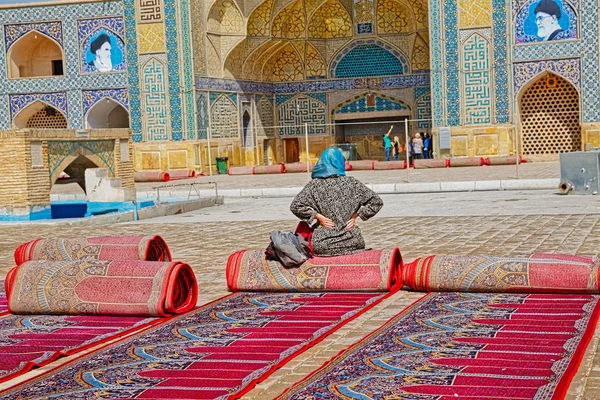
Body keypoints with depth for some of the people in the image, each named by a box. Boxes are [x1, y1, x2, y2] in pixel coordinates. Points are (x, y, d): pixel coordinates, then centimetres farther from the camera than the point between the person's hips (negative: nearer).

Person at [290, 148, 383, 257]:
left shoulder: (314, 185, -2)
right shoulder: (351, 182, 0)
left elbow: (295, 206, -11)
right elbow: (376, 202, 1)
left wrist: (318, 216, -6)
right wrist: (355, 215, 2)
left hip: (323, 245, -1)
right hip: (351, 243, 1)